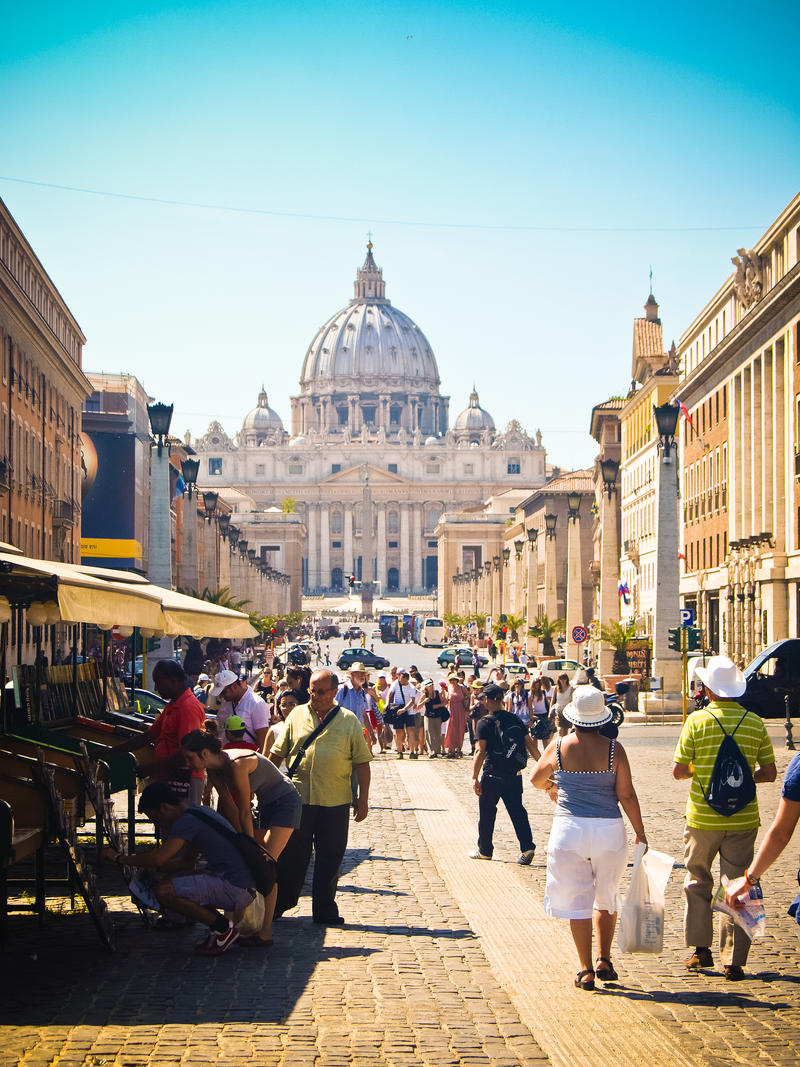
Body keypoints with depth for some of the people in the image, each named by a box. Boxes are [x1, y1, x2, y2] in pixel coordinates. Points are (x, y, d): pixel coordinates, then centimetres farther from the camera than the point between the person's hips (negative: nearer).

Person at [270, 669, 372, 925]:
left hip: (335, 801, -1)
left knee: (330, 857, 4)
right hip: (296, 798, 1)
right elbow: (277, 753, 12)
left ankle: (325, 910, 15)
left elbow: (362, 761, 4)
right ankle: (279, 904, 20)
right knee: (291, 855, 7)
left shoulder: (349, 721, 4)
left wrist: (363, 799, 0)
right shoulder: (297, 716, 8)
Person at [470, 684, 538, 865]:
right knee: (517, 811, 10)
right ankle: (527, 847, -3)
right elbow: (530, 745, 4)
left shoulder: (485, 723, -11)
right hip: (515, 774, 4)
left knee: (486, 813, 10)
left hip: (493, 775, -4)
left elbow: (481, 752, -16)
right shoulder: (515, 720, 4)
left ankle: (485, 850, 20)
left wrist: (475, 778, -15)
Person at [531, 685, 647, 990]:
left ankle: (586, 970, 7)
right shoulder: (613, 749, -7)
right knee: (606, 897, 19)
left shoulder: (558, 747, -4)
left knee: (576, 900, 6)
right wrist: (640, 833, 4)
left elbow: (536, 779, 13)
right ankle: (604, 959, 15)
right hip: (609, 828, 0)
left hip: (569, 828, 0)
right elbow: (627, 795, -7)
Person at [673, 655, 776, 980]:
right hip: (743, 819, 1)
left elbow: (678, 771, -9)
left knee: (698, 882, 17)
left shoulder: (697, 721, -8)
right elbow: (769, 773, 3)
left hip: (703, 818, -1)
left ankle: (700, 948, 20)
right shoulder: (755, 723, -1)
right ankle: (734, 962, 4)